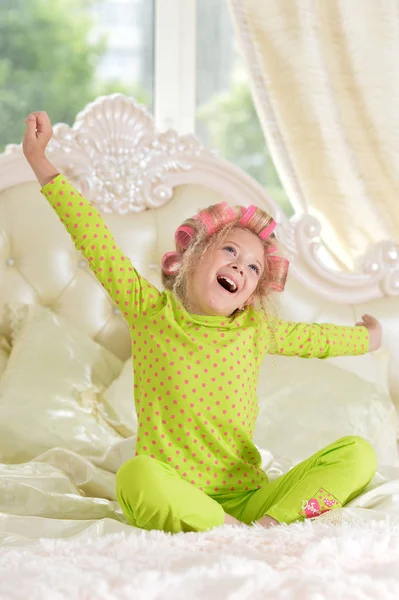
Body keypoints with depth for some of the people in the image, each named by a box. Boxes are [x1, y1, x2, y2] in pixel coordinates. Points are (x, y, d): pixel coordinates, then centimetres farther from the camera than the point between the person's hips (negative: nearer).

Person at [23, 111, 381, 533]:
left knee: (357, 454, -15)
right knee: (136, 476, -40)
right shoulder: (150, 311, 3)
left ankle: (271, 524, -29)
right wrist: (41, 163, 1)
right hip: (172, 502, -3)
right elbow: (94, 239, 1)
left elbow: (311, 338, 32)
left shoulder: (257, 329, 12)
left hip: (245, 500, 4)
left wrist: (365, 337, 45)